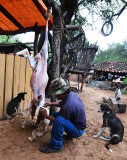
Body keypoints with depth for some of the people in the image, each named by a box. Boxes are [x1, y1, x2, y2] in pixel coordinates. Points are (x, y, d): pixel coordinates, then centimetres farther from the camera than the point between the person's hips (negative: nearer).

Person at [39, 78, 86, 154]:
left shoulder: (68, 106, -34)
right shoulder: (72, 94, -8)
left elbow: (58, 121, -18)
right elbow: (62, 103, 14)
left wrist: (46, 115, -9)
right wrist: (51, 104, 0)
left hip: (78, 130, -9)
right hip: (79, 124, 9)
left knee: (59, 119, -33)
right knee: (55, 114, 15)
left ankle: (55, 146, -14)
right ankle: (70, 135, 23)